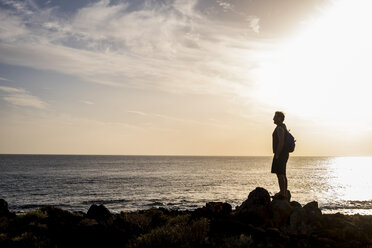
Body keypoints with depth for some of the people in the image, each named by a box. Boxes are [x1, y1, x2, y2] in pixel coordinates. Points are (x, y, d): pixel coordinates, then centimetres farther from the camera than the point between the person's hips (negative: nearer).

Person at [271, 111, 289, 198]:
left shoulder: (280, 128, -15)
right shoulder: (283, 128, 18)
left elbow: (281, 142, -24)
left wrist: (277, 155, -20)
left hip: (280, 154, -11)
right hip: (284, 154, 11)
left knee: (280, 174, -9)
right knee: (283, 174, 13)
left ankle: (282, 194, -9)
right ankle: (285, 194, 17)